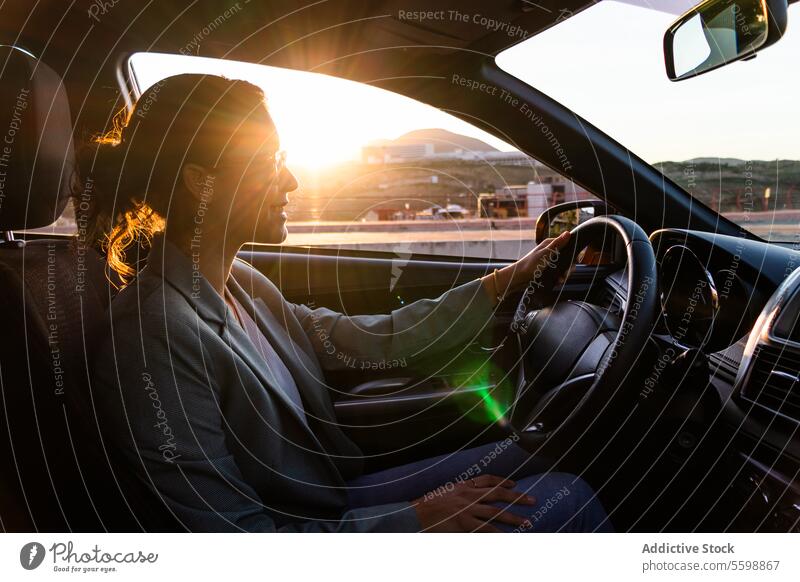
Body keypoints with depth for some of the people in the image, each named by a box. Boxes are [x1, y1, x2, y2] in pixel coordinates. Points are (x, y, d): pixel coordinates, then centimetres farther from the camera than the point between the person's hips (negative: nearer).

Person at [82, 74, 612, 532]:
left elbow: (371, 339, 3)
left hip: (334, 496, 8)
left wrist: (504, 282, 5)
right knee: (568, 499, -9)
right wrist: (418, 518, -19)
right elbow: (232, 529, -24)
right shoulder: (155, 334, -27)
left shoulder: (240, 286, 0)